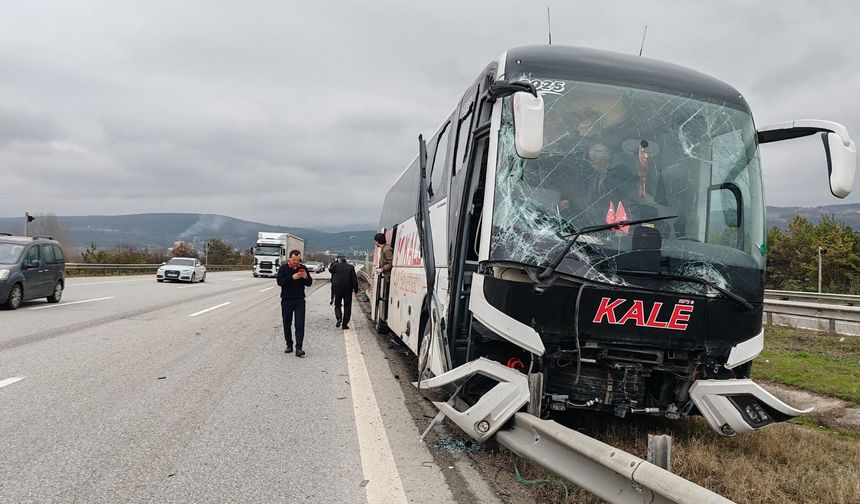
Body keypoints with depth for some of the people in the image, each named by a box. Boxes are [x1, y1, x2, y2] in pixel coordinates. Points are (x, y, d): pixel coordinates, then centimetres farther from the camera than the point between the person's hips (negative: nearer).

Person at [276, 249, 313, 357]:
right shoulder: (283, 268, -1)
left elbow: (309, 283, 4)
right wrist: (292, 278, -26)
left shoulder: (303, 268, 4)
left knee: (300, 325, -8)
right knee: (287, 324, 9)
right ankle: (289, 345, 24)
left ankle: (299, 348, -10)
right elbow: (280, 282, -14)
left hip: (300, 300, 0)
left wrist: (306, 277, -18)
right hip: (286, 300, 0)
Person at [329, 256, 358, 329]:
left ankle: (339, 318, -13)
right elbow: (354, 280, -2)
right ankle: (345, 324, 5)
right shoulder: (350, 267, 1)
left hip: (337, 289, 0)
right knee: (347, 307, 7)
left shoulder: (335, 266, -2)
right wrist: (356, 290, 1)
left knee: (337, 305, 13)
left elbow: (330, 270, 19)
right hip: (348, 290, 0)